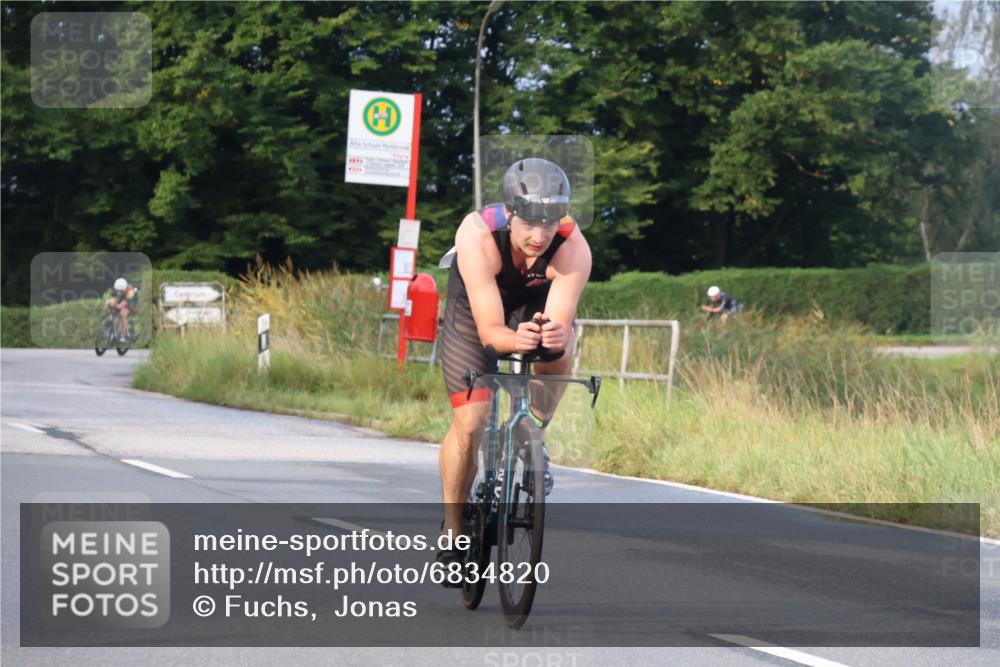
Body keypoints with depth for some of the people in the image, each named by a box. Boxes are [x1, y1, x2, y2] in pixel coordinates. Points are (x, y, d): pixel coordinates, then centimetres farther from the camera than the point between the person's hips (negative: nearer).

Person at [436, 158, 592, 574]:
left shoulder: (574, 249, -34)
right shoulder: (477, 236, -39)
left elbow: (561, 323, -38)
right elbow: (489, 330, -40)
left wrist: (556, 337, -62)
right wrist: (514, 339, -61)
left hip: (536, 307, 2)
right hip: (475, 308, -2)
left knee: (557, 360, -31)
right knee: (470, 424, -11)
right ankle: (453, 528, 10)